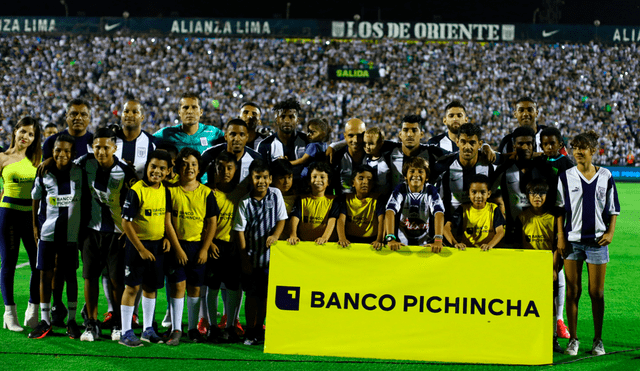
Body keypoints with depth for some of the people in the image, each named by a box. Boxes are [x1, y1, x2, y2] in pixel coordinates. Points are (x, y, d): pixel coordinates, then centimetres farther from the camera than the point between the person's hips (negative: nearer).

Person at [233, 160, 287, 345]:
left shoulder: (275, 195, -1)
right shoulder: (245, 202, -5)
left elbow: (281, 219, 3)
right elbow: (240, 230, -3)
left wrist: (275, 235, -18)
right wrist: (244, 258, -6)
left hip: (270, 255, 1)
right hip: (252, 257, -1)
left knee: (265, 295, 7)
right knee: (252, 295, 4)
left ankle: (259, 329, 19)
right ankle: (250, 332, 12)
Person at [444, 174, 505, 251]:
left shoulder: (493, 209, 7)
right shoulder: (463, 209, 5)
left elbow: (500, 231, -3)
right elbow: (446, 228, -4)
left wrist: (490, 245, -25)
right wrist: (455, 243, -24)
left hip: (486, 251, 0)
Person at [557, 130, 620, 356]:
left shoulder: (605, 176, 4)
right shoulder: (566, 177, 2)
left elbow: (613, 208, 10)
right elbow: (559, 209, 5)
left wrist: (610, 232, -2)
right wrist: (560, 237, -2)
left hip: (597, 240, 0)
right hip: (572, 240, 0)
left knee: (597, 293, 2)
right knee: (572, 291, 1)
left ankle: (598, 340, 11)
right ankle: (573, 339, 9)